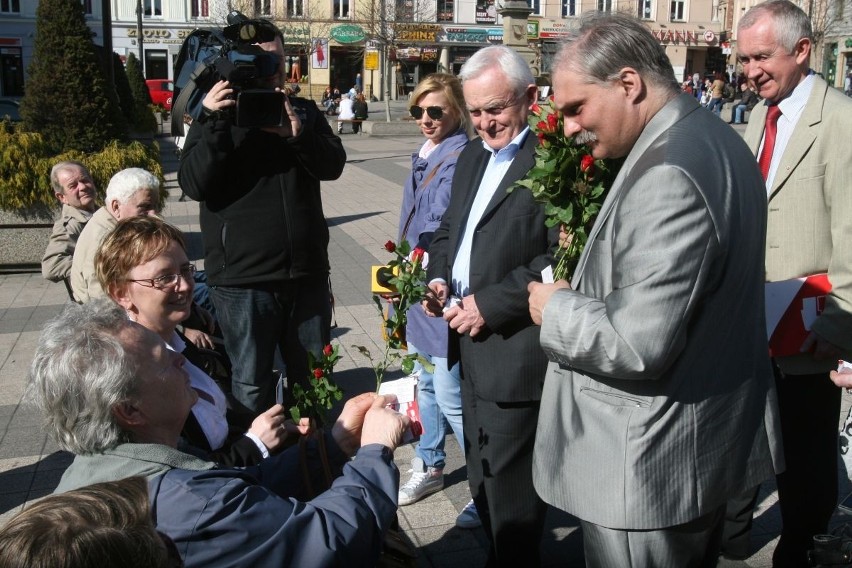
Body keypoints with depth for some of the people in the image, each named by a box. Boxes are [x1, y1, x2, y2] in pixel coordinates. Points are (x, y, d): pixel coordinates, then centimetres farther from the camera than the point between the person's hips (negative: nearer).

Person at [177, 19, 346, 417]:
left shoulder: (304, 112, 10)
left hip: (307, 272, 4)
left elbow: (333, 165, -4)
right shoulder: (219, 114, 1)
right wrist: (215, 123, -23)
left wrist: (297, 132, -21)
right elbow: (194, 184, -11)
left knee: (314, 377, 16)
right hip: (243, 279, -3)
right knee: (251, 384, 5)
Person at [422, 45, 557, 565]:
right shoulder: (472, 156, 14)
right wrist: (439, 277, 4)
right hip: (471, 345, 9)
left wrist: (490, 304, -21)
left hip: (514, 351, -9)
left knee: (509, 496, 3)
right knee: (483, 480, 23)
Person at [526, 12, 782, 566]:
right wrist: (591, 270, 6)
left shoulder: (670, 174, -27)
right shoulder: (713, 137, 6)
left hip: (651, 466, -10)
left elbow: (639, 344, -29)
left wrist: (558, 308, -13)